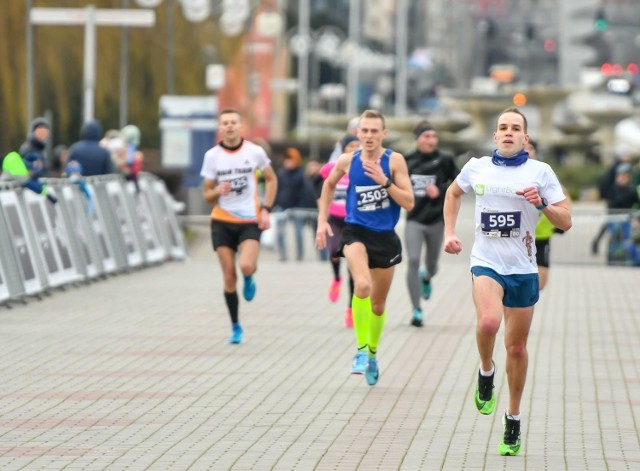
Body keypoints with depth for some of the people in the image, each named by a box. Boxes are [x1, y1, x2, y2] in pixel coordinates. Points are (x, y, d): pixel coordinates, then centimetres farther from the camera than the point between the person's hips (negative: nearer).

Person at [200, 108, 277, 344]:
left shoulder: (255, 152, -5)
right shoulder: (212, 156, -3)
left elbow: (271, 179, 10)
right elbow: (206, 194, 4)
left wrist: (266, 209, -1)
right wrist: (217, 192, -20)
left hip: (250, 221, -1)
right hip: (222, 222, 1)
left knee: (247, 266, -25)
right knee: (229, 277, 0)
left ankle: (249, 280, 14)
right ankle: (235, 327, 15)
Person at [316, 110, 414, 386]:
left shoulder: (394, 161, -8)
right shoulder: (347, 161, -3)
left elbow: (409, 203, -12)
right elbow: (329, 185, 18)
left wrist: (385, 181, -23)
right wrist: (322, 220, 12)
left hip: (385, 236, 1)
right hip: (356, 232, -1)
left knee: (378, 303, 13)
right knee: (362, 285, -30)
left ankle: (372, 355, 37)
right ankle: (361, 350, -20)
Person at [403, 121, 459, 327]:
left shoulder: (444, 160, -4)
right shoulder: (408, 161, 1)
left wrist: (441, 190, -14)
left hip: (436, 219, 0)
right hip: (414, 219, 0)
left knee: (432, 264, 12)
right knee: (413, 261, -13)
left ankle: (426, 278, 53)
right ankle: (417, 310, -6)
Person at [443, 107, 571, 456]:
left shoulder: (540, 172, -2)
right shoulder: (476, 167, 4)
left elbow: (565, 222, -2)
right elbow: (454, 192, 26)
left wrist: (542, 204, -20)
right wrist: (449, 232, 16)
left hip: (523, 269, 0)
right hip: (486, 263, 0)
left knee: (517, 347, 8)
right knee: (488, 322, -30)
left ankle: (513, 419, 25)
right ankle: (486, 372, 2)